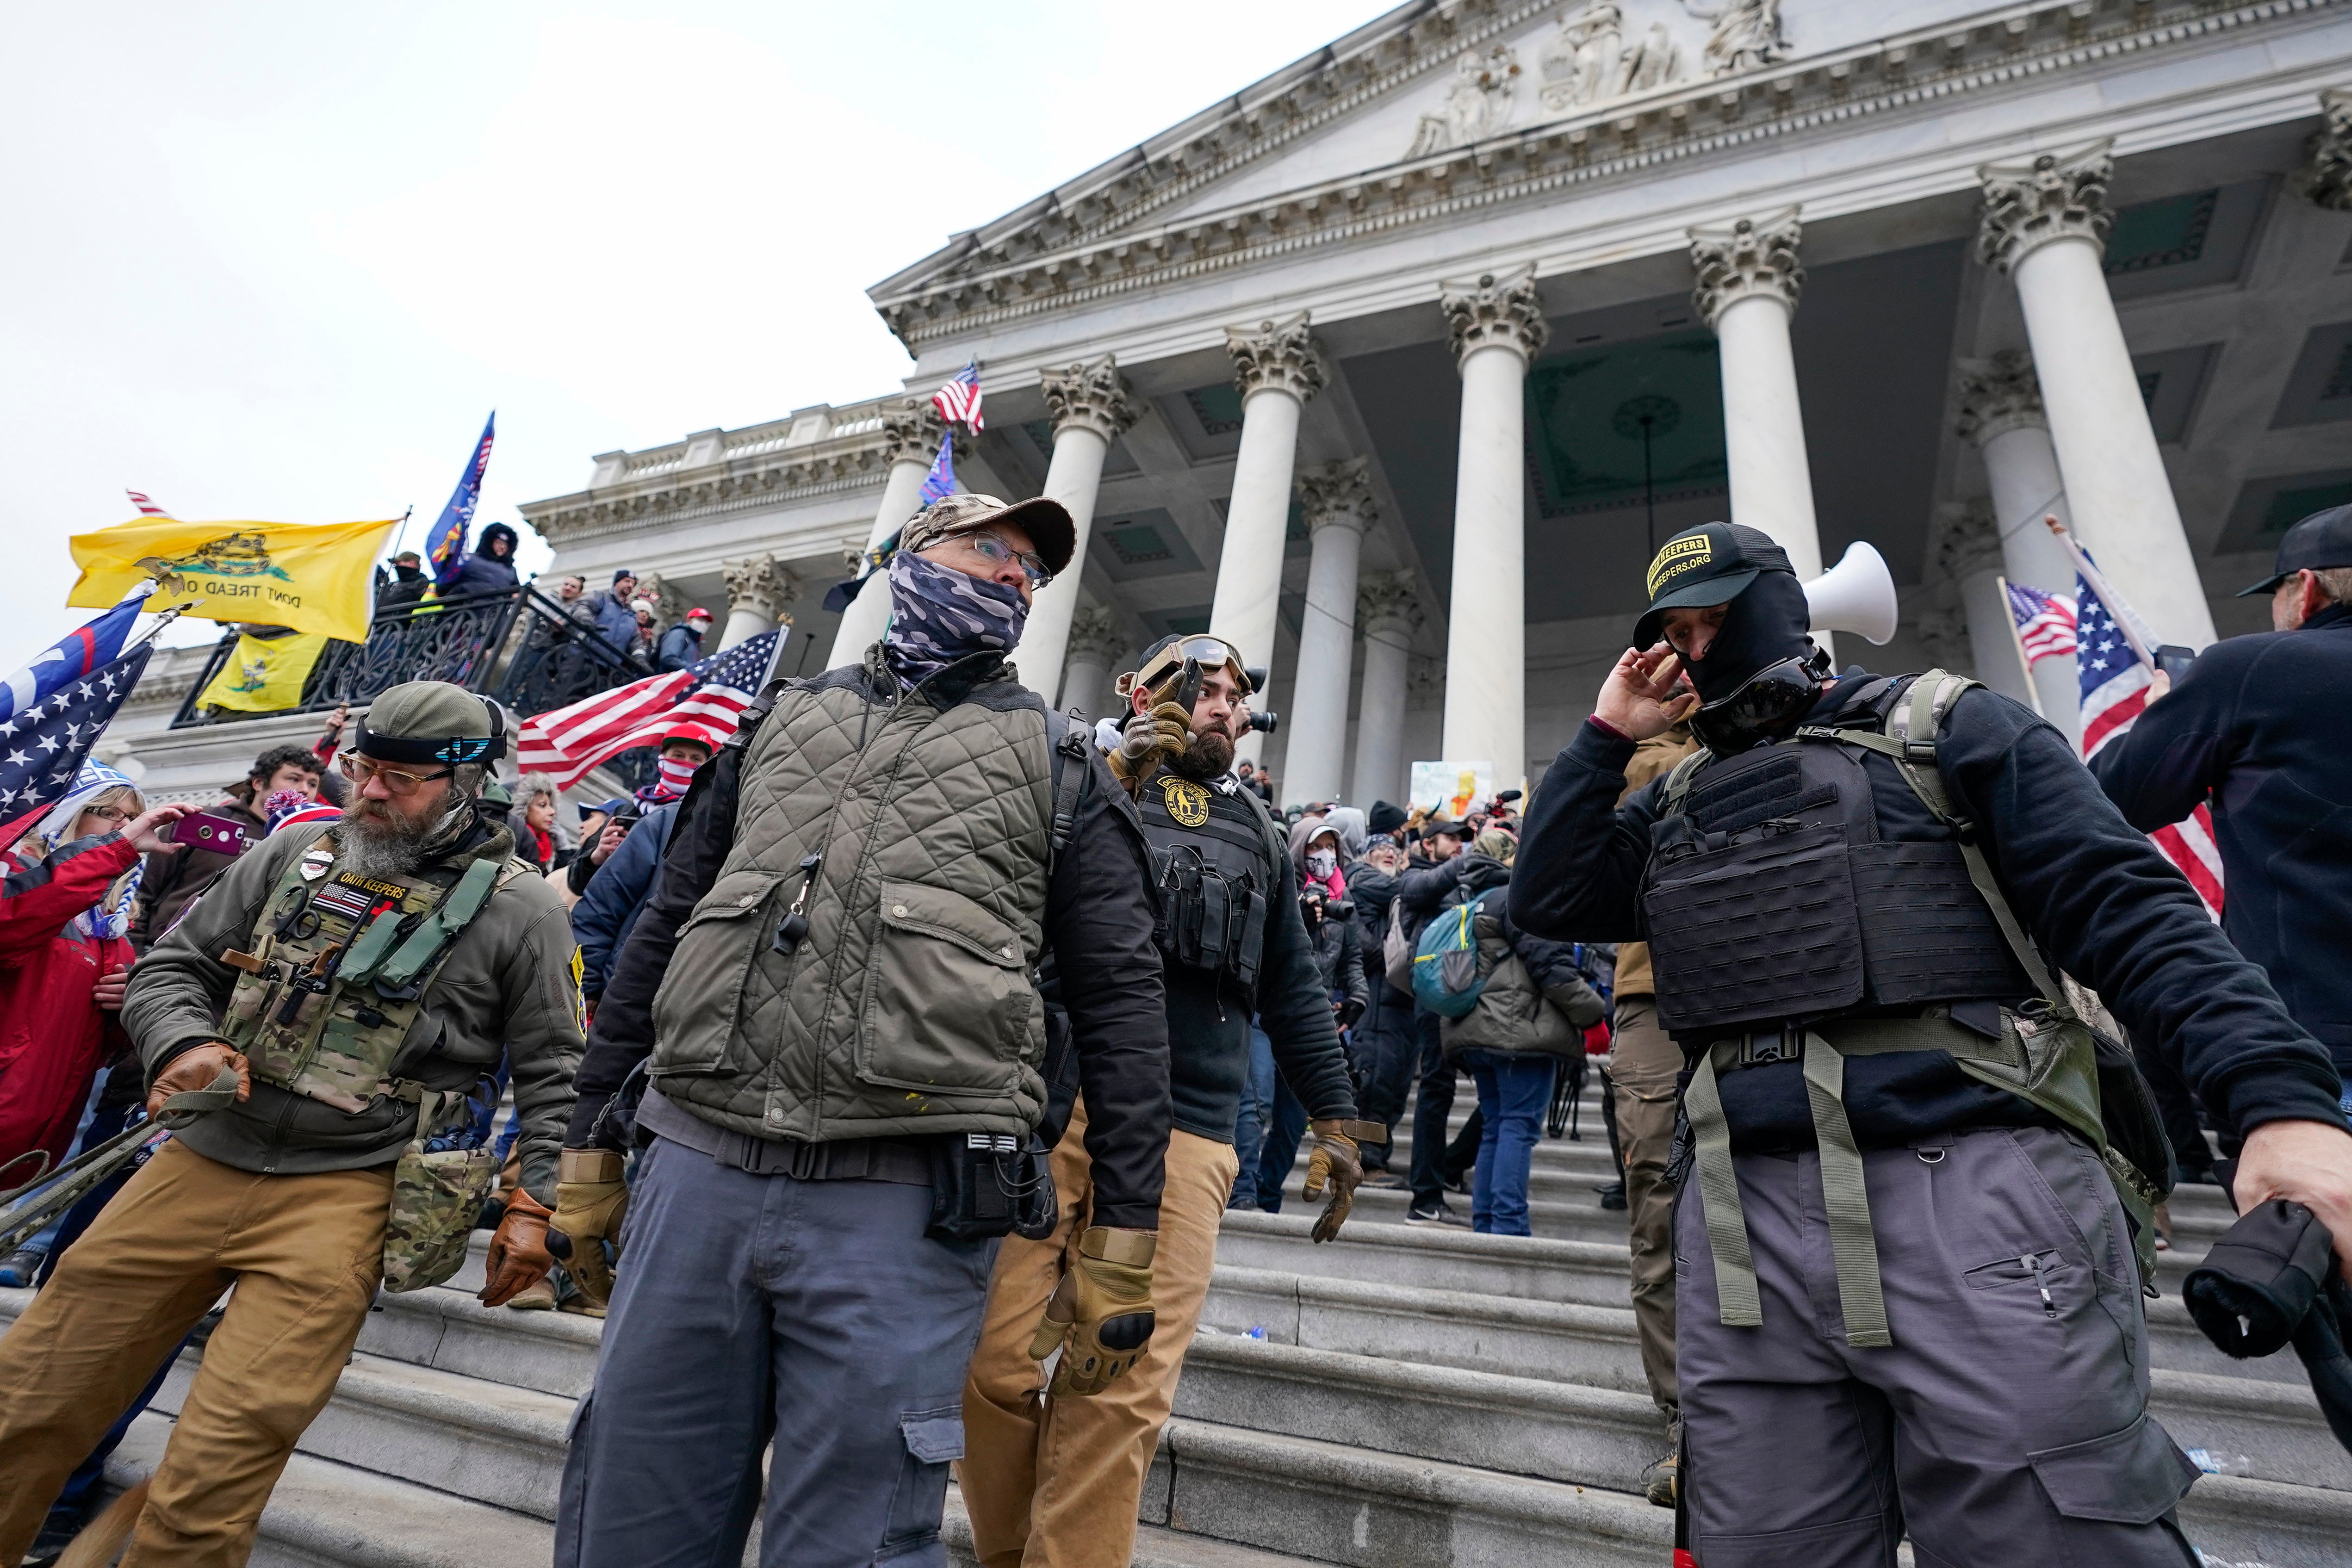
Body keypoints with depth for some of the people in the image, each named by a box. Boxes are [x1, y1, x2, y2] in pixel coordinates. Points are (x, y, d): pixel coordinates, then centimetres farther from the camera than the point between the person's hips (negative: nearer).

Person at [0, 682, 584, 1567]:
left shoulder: (517, 910, -4)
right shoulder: (294, 855, 9)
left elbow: (553, 1071, -1)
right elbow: (172, 966, 16)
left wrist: (535, 1204, -7)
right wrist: (184, 1042, -6)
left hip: (345, 1190, -4)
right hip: (200, 1162, 5)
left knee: (217, 1472, -6)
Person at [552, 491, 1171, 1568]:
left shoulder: (1059, 764, 7)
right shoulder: (781, 718, 16)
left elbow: (1120, 1005, 2)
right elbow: (661, 935, 18)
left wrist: (1120, 1250, -2)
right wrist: (589, 1151, 16)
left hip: (904, 1204, -3)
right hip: (695, 1172, 3)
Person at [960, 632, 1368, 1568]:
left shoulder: (1260, 840, 22)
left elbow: (1294, 991, 23)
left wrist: (1335, 1119, 17)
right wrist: (1114, 779, -10)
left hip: (1184, 1137, 2)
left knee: (1123, 1390, -5)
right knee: (992, 1359, 1)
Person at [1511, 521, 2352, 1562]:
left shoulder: (1941, 730, 7)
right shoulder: (1675, 806, 20)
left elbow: (2126, 906, -2)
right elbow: (1546, 902, 9)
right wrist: (1608, 736, 10)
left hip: (1973, 1189, -3)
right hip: (1749, 1219, 4)